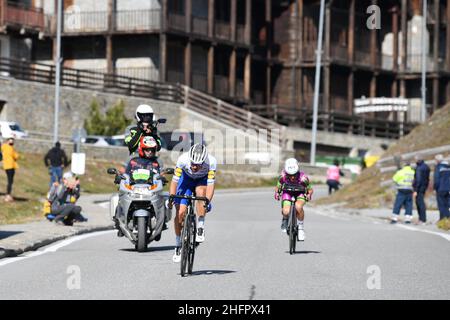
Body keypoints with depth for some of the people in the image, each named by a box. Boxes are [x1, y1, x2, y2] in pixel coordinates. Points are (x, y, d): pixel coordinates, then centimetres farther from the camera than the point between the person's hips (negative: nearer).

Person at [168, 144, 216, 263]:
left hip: (202, 180, -1)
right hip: (186, 178, 1)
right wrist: (171, 197, -43)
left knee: (201, 192, -37)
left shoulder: (211, 162, -36)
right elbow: (175, 181, -30)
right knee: (180, 212, -12)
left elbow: (210, 185, -37)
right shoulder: (183, 159, -34)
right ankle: (178, 246, 7)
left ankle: (200, 228, -23)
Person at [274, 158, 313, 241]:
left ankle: (301, 227, -12)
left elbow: (310, 189, -15)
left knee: (298, 207, -35)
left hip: (300, 194, -1)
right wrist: (277, 193, -26)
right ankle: (285, 219, 14)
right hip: (287, 193, 1)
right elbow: (278, 187, -8)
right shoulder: (283, 176, -25)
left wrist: (309, 194, -34)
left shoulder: (303, 178, -29)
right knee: (286, 212, -26)